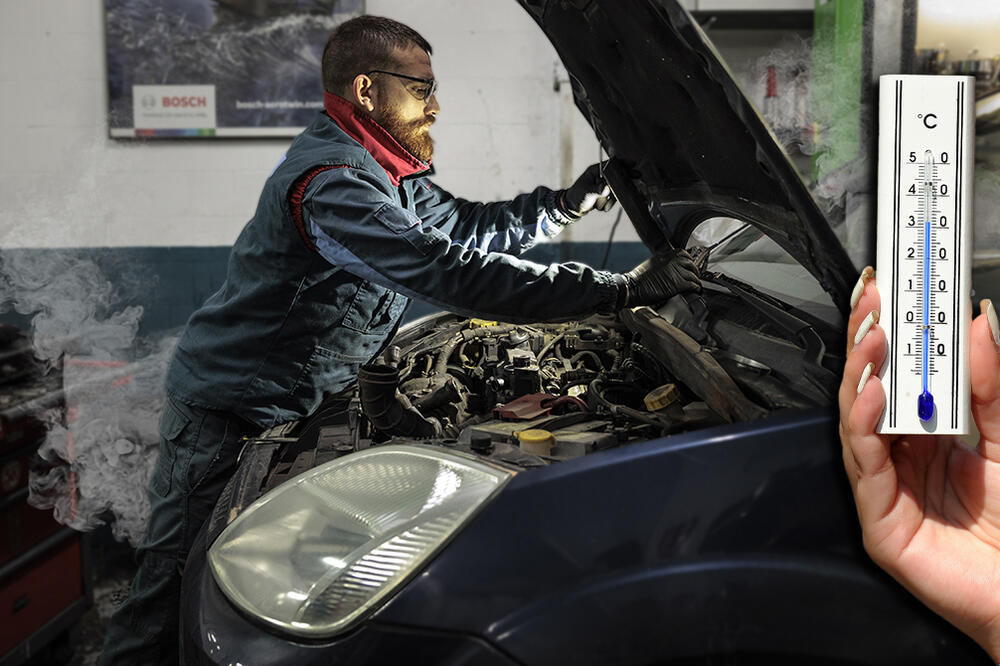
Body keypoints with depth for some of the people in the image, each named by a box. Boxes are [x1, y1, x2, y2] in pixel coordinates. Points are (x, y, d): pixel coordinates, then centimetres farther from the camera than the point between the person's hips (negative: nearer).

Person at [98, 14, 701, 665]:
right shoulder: (330, 183, -27)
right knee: (176, 587, -1)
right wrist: (622, 289, -34)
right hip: (225, 415, -10)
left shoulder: (384, 173, 7)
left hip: (294, 405, 10)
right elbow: (454, 274, -36)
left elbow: (466, 227, 18)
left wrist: (570, 201, 5)